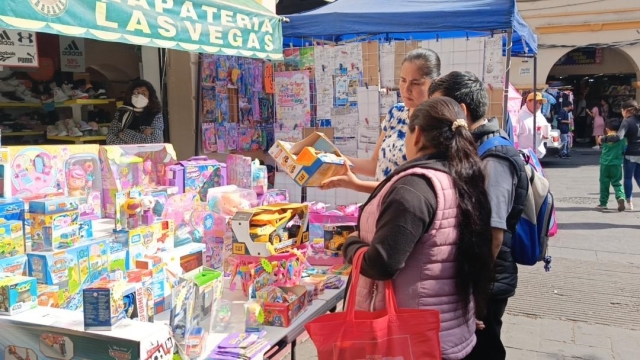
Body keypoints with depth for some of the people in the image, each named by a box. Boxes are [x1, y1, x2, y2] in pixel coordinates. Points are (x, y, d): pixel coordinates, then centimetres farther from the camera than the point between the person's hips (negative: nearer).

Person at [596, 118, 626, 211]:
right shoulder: (622, 139, -4)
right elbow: (624, 150, 2)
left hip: (605, 163, 0)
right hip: (617, 164, 0)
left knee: (604, 184, 9)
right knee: (617, 183, 8)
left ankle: (603, 203, 15)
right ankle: (620, 197, -18)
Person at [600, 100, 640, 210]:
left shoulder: (627, 121, -14)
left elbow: (618, 137, -27)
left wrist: (603, 139, -21)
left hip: (631, 154, -6)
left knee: (628, 178, 7)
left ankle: (629, 203, 11)